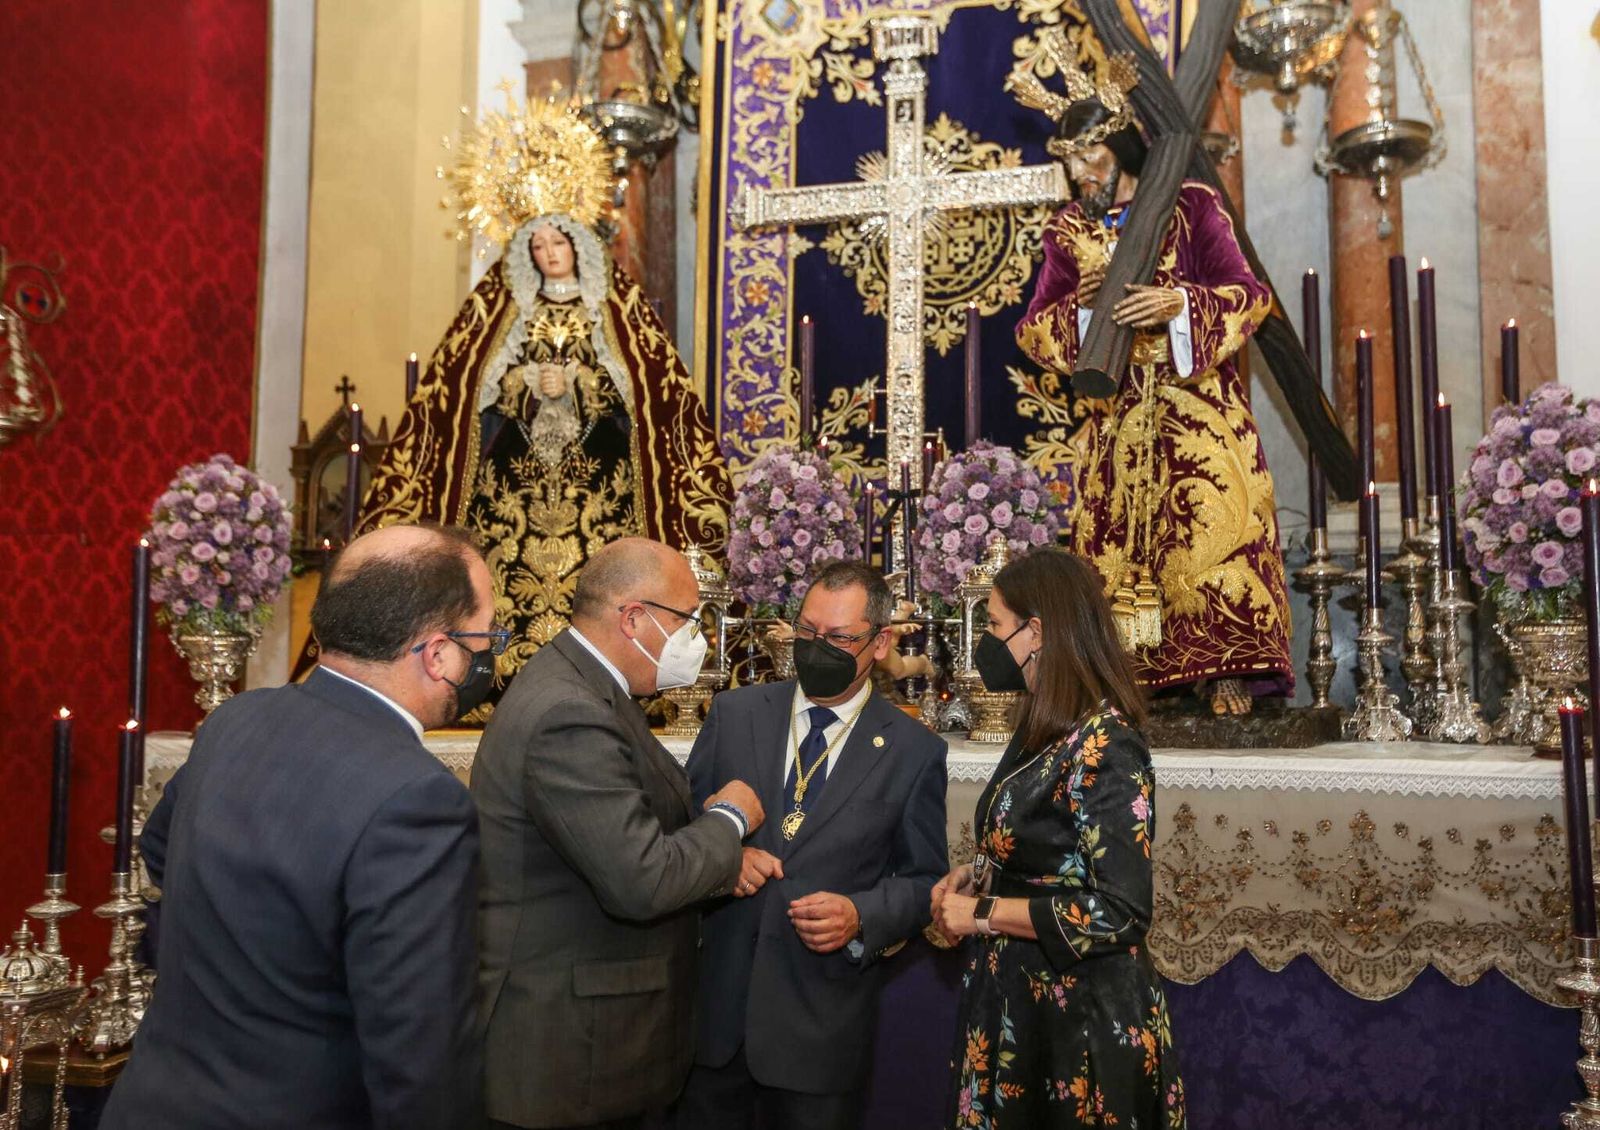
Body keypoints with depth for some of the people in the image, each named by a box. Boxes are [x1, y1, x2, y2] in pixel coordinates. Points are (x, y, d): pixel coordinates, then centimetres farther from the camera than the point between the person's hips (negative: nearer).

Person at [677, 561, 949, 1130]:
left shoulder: (914, 750, -3)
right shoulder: (735, 713, 2)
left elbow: (924, 880, 2)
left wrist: (862, 917, -16)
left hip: (822, 1019, -2)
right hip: (714, 1002, 2)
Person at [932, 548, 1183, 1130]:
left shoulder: (1104, 747, -22)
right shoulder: (1043, 727, 6)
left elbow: (1120, 913, -25)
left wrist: (981, 914, -18)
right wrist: (976, 873, 1)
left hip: (1082, 1013, -8)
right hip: (1019, 998, 8)